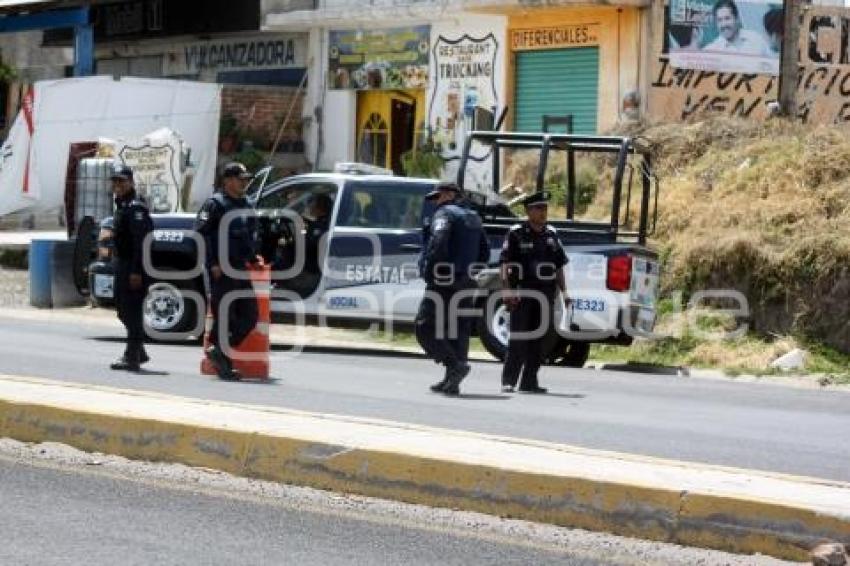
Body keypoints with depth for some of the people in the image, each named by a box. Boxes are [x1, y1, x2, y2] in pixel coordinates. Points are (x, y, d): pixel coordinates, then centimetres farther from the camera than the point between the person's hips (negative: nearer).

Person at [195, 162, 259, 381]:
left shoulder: (245, 206, 18)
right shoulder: (215, 204, -7)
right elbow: (201, 233, -14)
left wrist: (252, 258, 15)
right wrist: (212, 264, -19)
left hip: (241, 270, 8)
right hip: (221, 272, -8)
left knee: (249, 316, 5)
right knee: (224, 317, -6)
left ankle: (220, 353, 15)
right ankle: (223, 364, 3)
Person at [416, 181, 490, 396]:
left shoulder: (444, 214, -8)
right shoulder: (473, 217, 19)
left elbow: (438, 245, -23)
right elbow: (484, 252, 22)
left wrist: (428, 271, -15)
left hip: (444, 281, -8)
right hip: (466, 282, 8)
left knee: (425, 328, -6)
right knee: (458, 330, 10)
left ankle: (456, 364, -21)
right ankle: (452, 381, 9)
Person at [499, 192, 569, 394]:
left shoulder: (551, 234, 13)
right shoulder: (516, 234, -4)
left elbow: (559, 265, 18)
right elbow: (505, 264, -9)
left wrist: (564, 292, 12)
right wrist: (507, 291, -18)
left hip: (546, 294, 5)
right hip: (523, 293, -5)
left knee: (539, 339, 6)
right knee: (518, 339, -7)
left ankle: (529, 381, 12)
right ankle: (508, 381, -4)